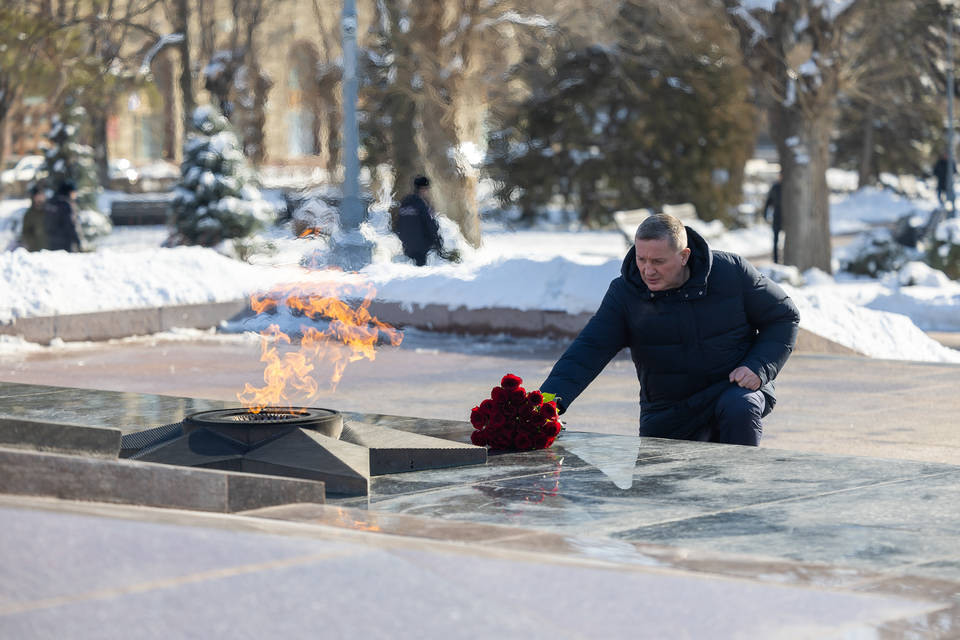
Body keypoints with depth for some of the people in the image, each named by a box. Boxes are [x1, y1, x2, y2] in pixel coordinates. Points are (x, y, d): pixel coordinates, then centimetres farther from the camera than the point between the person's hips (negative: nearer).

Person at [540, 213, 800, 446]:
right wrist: (550, 400, -38)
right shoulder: (623, 294, -10)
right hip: (669, 415, 2)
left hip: (734, 390, -2)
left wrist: (759, 368, -15)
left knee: (739, 408, -34)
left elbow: (785, 317, 2)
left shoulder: (732, 272, -10)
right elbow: (588, 350, -21)